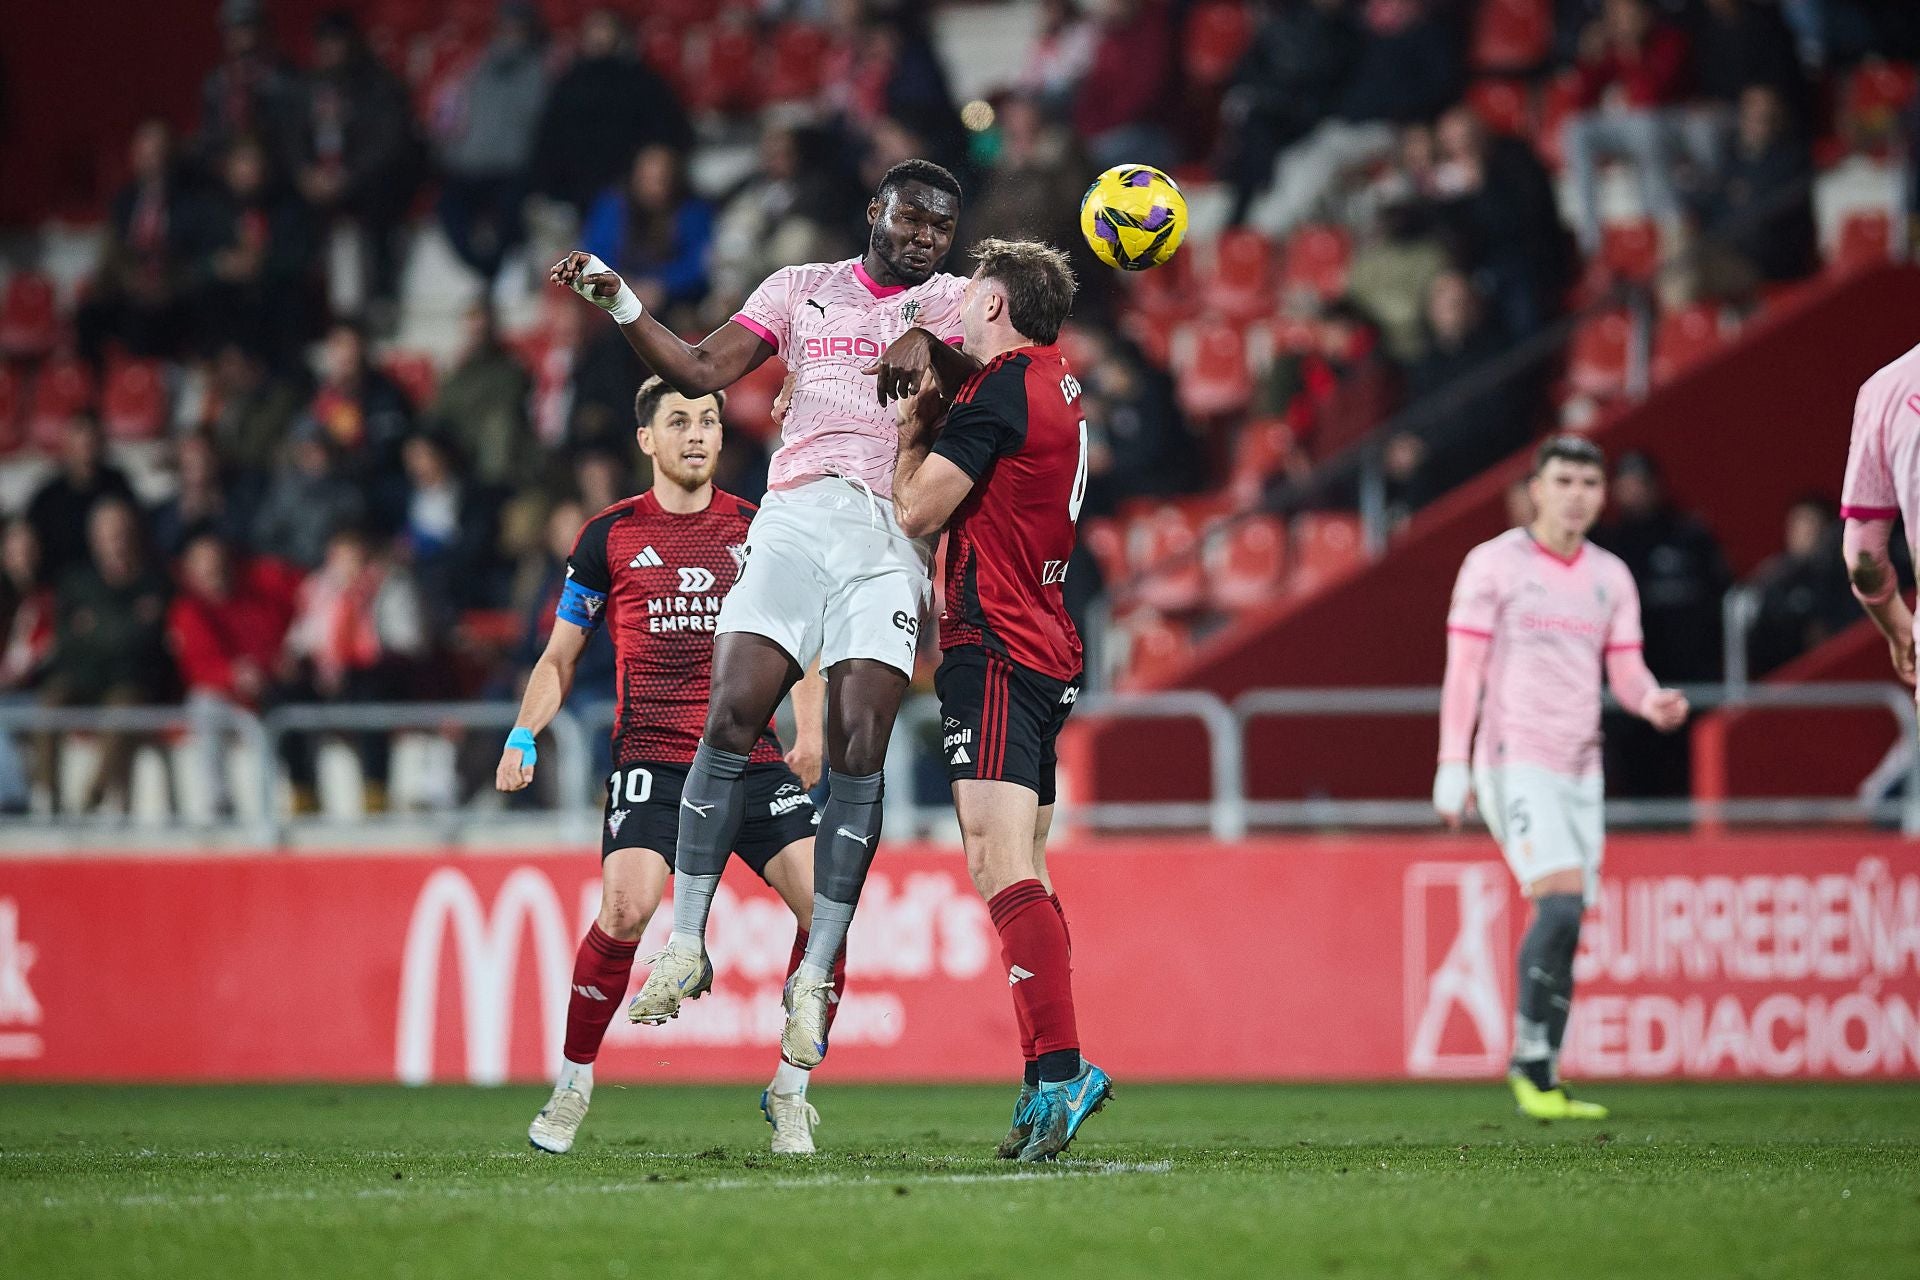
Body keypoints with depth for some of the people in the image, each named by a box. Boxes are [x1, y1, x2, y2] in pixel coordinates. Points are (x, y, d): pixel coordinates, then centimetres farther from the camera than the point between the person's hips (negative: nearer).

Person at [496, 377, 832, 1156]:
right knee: (627, 909, -25)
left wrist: (809, 732, 7)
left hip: (753, 760, 3)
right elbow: (560, 657, 15)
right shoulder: (610, 536, 7)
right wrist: (524, 736, -1)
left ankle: (788, 1092, 4)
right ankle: (572, 1085, -5)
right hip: (651, 759, -2)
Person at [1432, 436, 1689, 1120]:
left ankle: (1541, 1081, 8)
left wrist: (1656, 702, -11)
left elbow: (1626, 674, 12)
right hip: (1514, 761, -5)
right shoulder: (1493, 563, -2)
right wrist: (1452, 764, -10)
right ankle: (1530, 1060, -11)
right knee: (1561, 901, -21)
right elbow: (1463, 669, -4)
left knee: (1564, 929, 2)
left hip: (1579, 768, 5)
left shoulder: (1611, 577, 13)